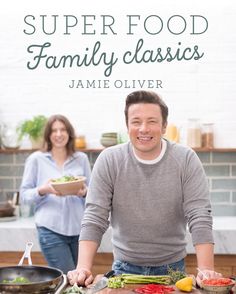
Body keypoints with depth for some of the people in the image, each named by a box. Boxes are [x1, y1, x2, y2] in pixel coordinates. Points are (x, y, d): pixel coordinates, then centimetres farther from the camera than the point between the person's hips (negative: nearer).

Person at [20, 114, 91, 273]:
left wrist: (84, 193, -10)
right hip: (51, 230, -3)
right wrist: (43, 190, -16)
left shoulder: (81, 158, 10)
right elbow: (24, 195, 3)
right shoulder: (36, 159, 3)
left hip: (79, 228, 3)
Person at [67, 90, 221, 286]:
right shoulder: (108, 161, -11)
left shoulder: (186, 160, -12)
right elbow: (94, 219, -14)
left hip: (173, 267, 0)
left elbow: (200, 218, -16)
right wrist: (83, 269, -25)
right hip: (125, 267, 0)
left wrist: (206, 270, -26)